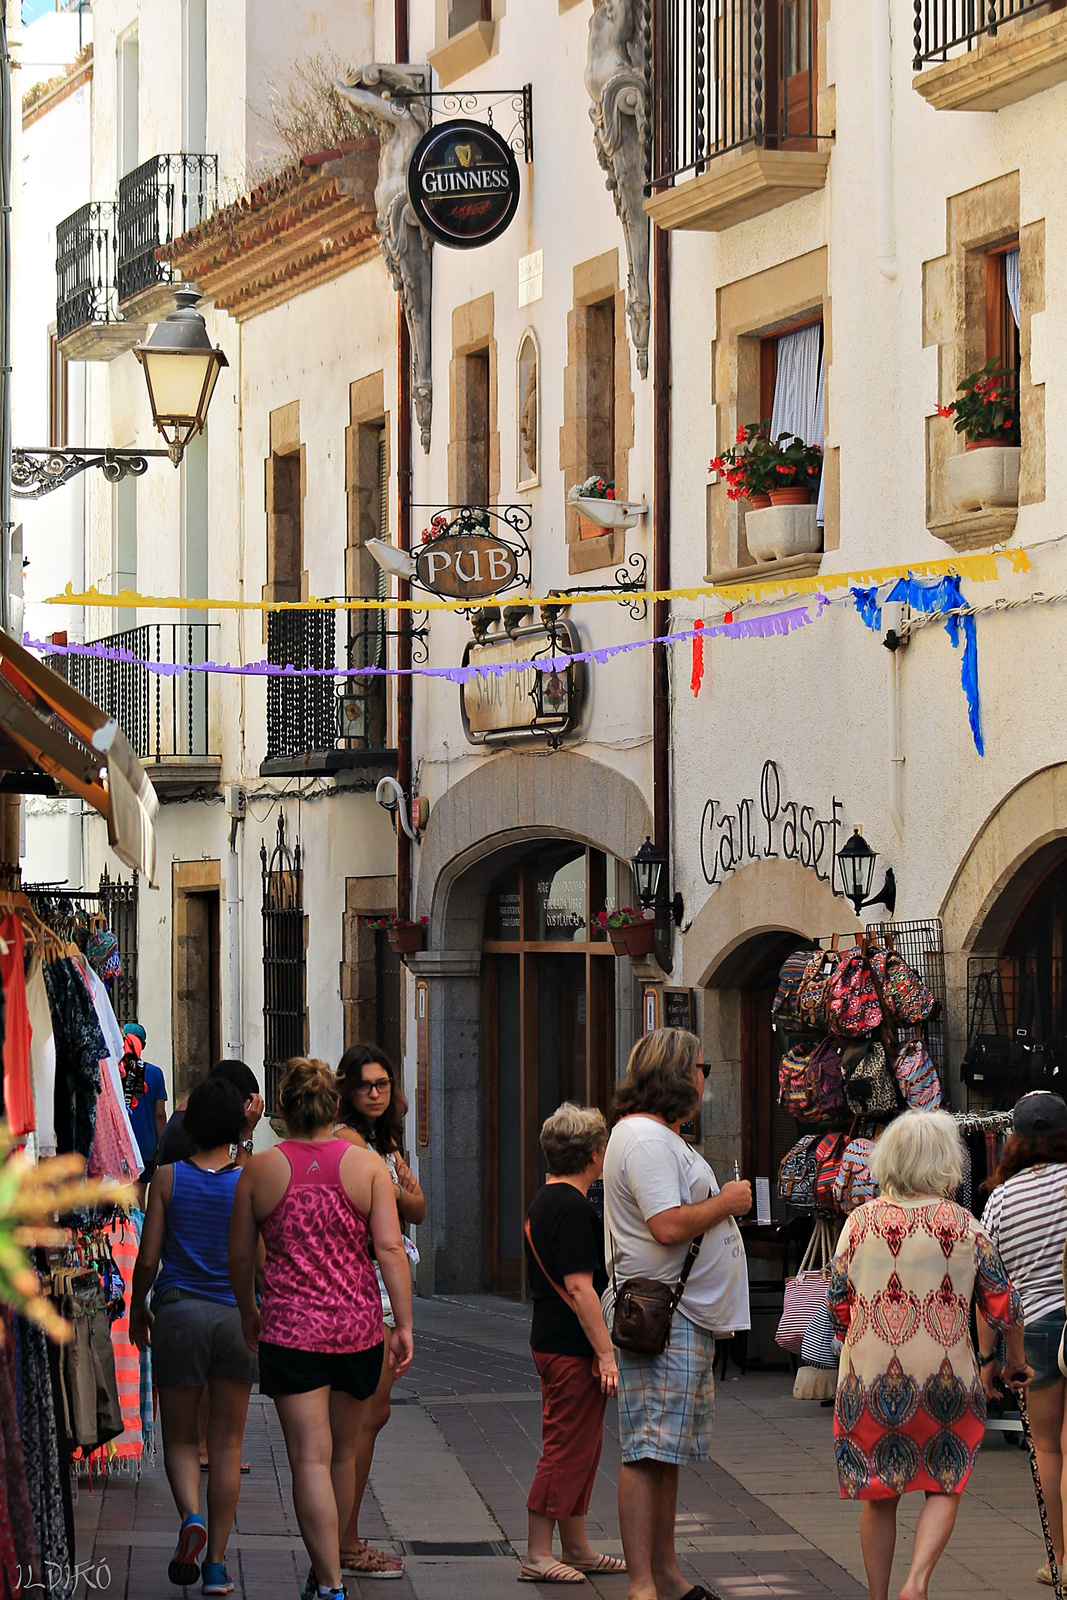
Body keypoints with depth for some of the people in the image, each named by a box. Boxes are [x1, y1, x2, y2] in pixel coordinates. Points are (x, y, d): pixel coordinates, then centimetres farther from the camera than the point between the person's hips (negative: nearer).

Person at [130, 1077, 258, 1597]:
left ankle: (191, 1517, -18)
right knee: (227, 1443, 8)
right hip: (238, 1315, 1)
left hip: (179, 1313, -1)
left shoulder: (168, 1179, -3)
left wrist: (137, 1309, 14)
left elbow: (147, 1259, -3)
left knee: (180, 1438, 11)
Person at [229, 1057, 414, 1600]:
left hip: (290, 1328, -2)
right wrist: (404, 1325, -3)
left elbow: (241, 1256, 6)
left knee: (310, 1458, -4)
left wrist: (249, 1314, 22)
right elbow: (390, 1248, -7)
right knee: (343, 1453, 17)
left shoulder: (260, 1169, -1)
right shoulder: (367, 1164, -1)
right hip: (357, 1327, 2)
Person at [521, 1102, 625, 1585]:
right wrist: (606, 1353, -21)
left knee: (577, 1448, 17)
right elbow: (580, 1288, -22)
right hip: (573, 1349, -11)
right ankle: (538, 1555, -3)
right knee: (567, 1448, -5)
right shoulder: (573, 1210, -18)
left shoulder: (542, 1202, 15)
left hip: (549, 1342, 11)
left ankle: (576, 1549, 23)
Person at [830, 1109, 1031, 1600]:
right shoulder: (966, 1227, -2)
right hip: (946, 1375, -1)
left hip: (870, 1375, 1)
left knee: (878, 1495, 11)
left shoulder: (860, 1222, 1)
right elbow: (1003, 1307, 1)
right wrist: (1016, 1362, 18)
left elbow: (836, 1304, 4)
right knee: (944, 1487, 10)